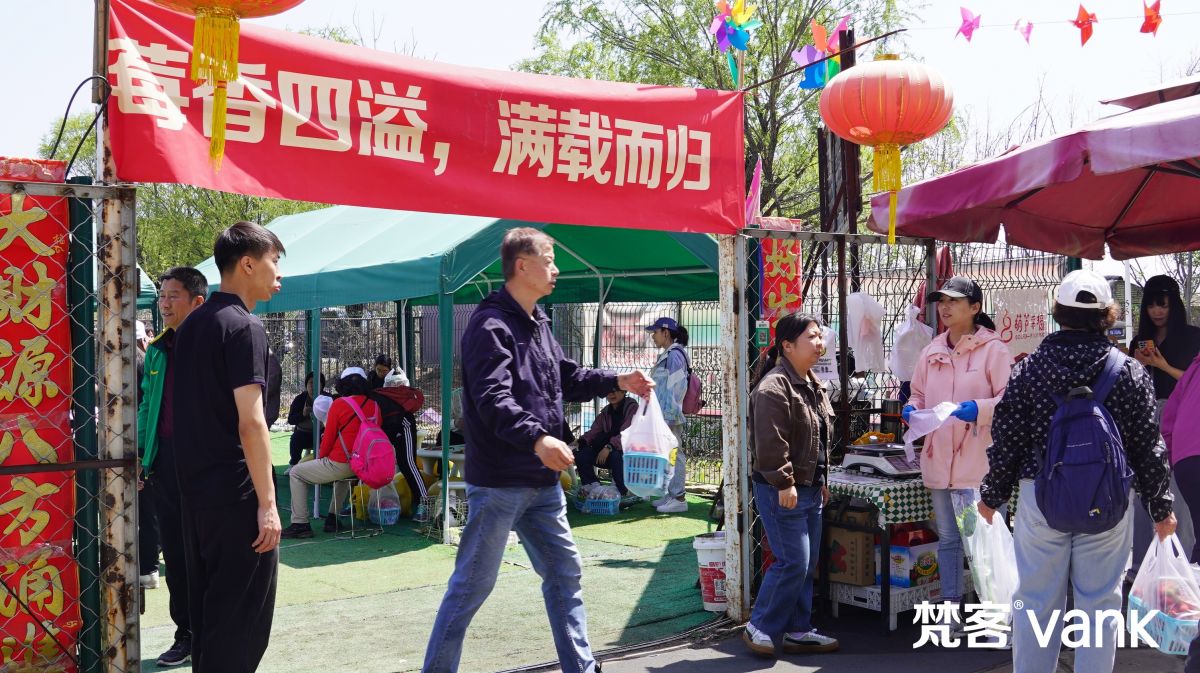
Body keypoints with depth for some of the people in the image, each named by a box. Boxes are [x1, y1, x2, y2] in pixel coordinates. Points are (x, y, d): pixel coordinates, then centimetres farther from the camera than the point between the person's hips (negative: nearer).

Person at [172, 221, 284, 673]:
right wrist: (267, 503, -18)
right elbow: (250, 422, -20)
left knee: (207, 602, 16)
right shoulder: (244, 327, -14)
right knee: (242, 617, -1)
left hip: (195, 488, 9)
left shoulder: (192, 325, 12)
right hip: (236, 494, -9)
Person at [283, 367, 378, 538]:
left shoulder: (339, 404, -9)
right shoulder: (374, 406, 4)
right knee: (342, 475, 41)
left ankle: (300, 523, 7)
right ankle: (332, 518, 37)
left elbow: (328, 438, -5)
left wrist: (321, 457, 12)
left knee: (296, 474, 12)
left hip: (340, 464, -6)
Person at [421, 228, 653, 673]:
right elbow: (492, 398, -27)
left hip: (542, 482, 9)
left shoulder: (537, 324, 14)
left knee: (565, 572, 15)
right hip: (499, 482, -9)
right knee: (473, 584, 0)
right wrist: (537, 439, -40)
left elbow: (567, 378, 27)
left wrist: (618, 382, 17)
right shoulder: (491, 325, -15)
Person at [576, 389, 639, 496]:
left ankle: (624, 492, -22)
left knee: (616, 456, -39)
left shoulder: (632, 407, -10)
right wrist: (579, 442, -19)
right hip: (609, 451, 6)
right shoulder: (605, 412, 11)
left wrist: (609, 447, -33)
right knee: (581, 454, -12)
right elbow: (593, 431, 1)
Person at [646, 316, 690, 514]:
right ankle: (671, 495, 21)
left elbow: (676, 387, -19)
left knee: (674, 455, -7)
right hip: (663, 415, 10)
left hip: (670, 416, -10)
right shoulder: (666, 355, 17)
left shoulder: (675, 354, -13)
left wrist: (669, 414, -20)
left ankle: (678, 499, -3)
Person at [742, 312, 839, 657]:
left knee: (808, 563, 12)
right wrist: (783, 483, -22)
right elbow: (770, 442, -22)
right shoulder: (773, 387, -17)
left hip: (809, 488, 10)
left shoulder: (812, 385, 15)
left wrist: (822, 481, 21)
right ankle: (759, 626, 6)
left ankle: (797, 631, 21)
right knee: (793, 562, -9)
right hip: (783, 491, -10)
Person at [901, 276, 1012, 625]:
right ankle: (951, 606, 25)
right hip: (938, 459, 6)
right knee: (947, 538, 15)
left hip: (978, 462, -6)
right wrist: (912, 409, -1)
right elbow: (919, 394, 20)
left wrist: (979, 408, -24)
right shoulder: (931, 352, 11)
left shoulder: (993, 349, -5)